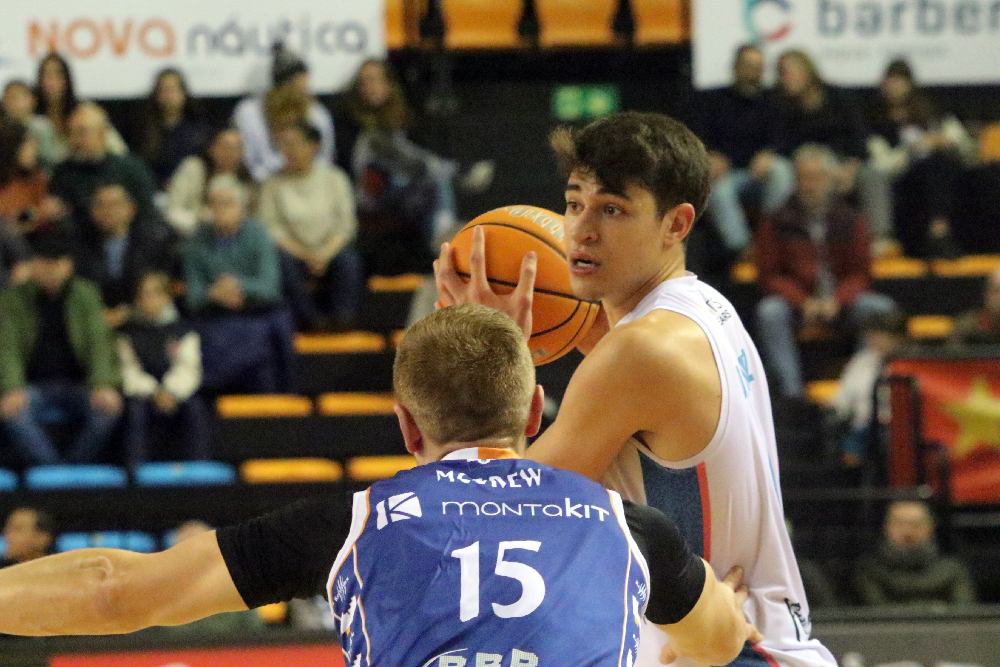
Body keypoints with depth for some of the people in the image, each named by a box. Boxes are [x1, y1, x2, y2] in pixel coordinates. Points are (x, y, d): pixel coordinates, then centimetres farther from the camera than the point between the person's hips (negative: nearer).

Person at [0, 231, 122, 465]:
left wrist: (103, 385, -21)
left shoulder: (86, 295, 7)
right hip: (34, 386, -1)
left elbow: (99, 342, -2)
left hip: (77, 384, 1)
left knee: (108, 409, -30)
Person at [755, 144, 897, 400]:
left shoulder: (850, 222, 6)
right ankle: (790, 390, -35)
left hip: (841, 302, 1)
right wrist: (803, 301, -17)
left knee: (881, 309, -26)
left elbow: (860, 273, 4)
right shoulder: (777, 223, 2)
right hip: (793, 299, -1)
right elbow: (769, 275, 0)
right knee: (769, 312, -34)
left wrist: (836, 300, -17)